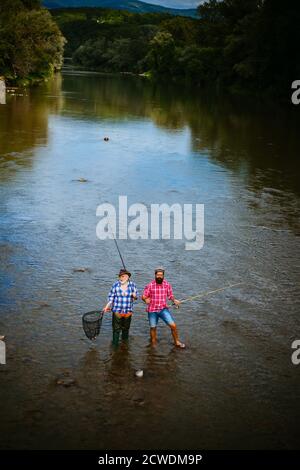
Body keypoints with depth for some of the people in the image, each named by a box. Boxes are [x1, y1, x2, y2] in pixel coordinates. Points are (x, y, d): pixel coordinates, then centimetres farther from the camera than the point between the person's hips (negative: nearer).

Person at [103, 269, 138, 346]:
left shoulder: (132, 285, -2)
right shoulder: (115, 285, -7)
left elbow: (136, 297, 7)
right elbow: (111, 297, 1)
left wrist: (134, 295, -16)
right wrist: (107, 306, -8)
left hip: (128, 311, 2)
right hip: (117, 311, -2)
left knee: (126, 328, 14)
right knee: (116, 329, -2)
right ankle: (115, 344, 7)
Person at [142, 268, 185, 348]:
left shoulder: (167, 285, -3)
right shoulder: (150, 285, -8)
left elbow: (170, 295, 5)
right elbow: (144, 296, -4)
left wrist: (174, 300, -15)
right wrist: (146, 299, -26)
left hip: (163, 309, 1)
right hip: (152, 310, 0)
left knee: (173, 325, -9)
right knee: (153, 328, 12)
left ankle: (177, 342, 13)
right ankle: (153, 346, 32)